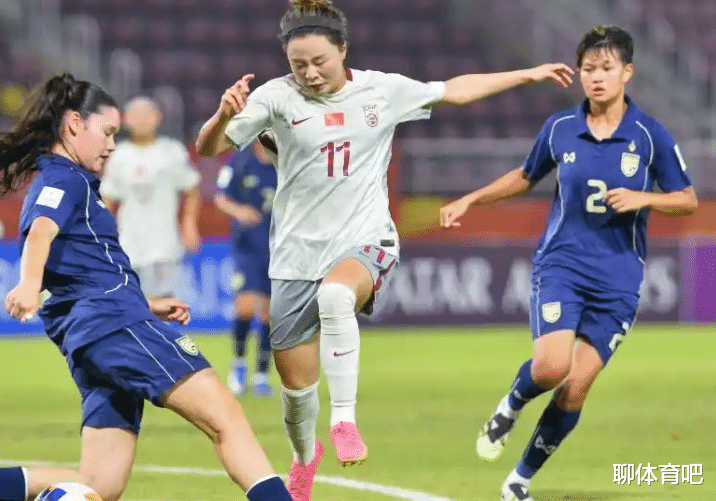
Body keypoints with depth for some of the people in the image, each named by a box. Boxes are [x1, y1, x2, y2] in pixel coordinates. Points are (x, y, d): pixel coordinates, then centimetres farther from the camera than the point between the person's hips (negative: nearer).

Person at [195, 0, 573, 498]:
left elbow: (456, 90, 15)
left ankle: (345, 419, -28)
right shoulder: (277, 97, -7)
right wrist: (224, 114, -33)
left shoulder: (384, 90, -1)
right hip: (298, 253, 1)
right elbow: (208, 149, -11)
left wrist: (528, 74, 19)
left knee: (335, 294, -38)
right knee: (296, 383, 5)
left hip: (365, 242, -1)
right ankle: (305, 456, 38)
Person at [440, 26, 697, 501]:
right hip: (561, 264, 0)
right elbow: (525, 176, 20)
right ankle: (511, 407, 12)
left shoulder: (651, 135, -5)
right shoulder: (559, 128, 1)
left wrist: (644, 198, -16)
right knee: (551, 366, -23)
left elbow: (688, 200, 2)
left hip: (618, 279, 0)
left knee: (576, 387, -2)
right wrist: (469, 200, 18)